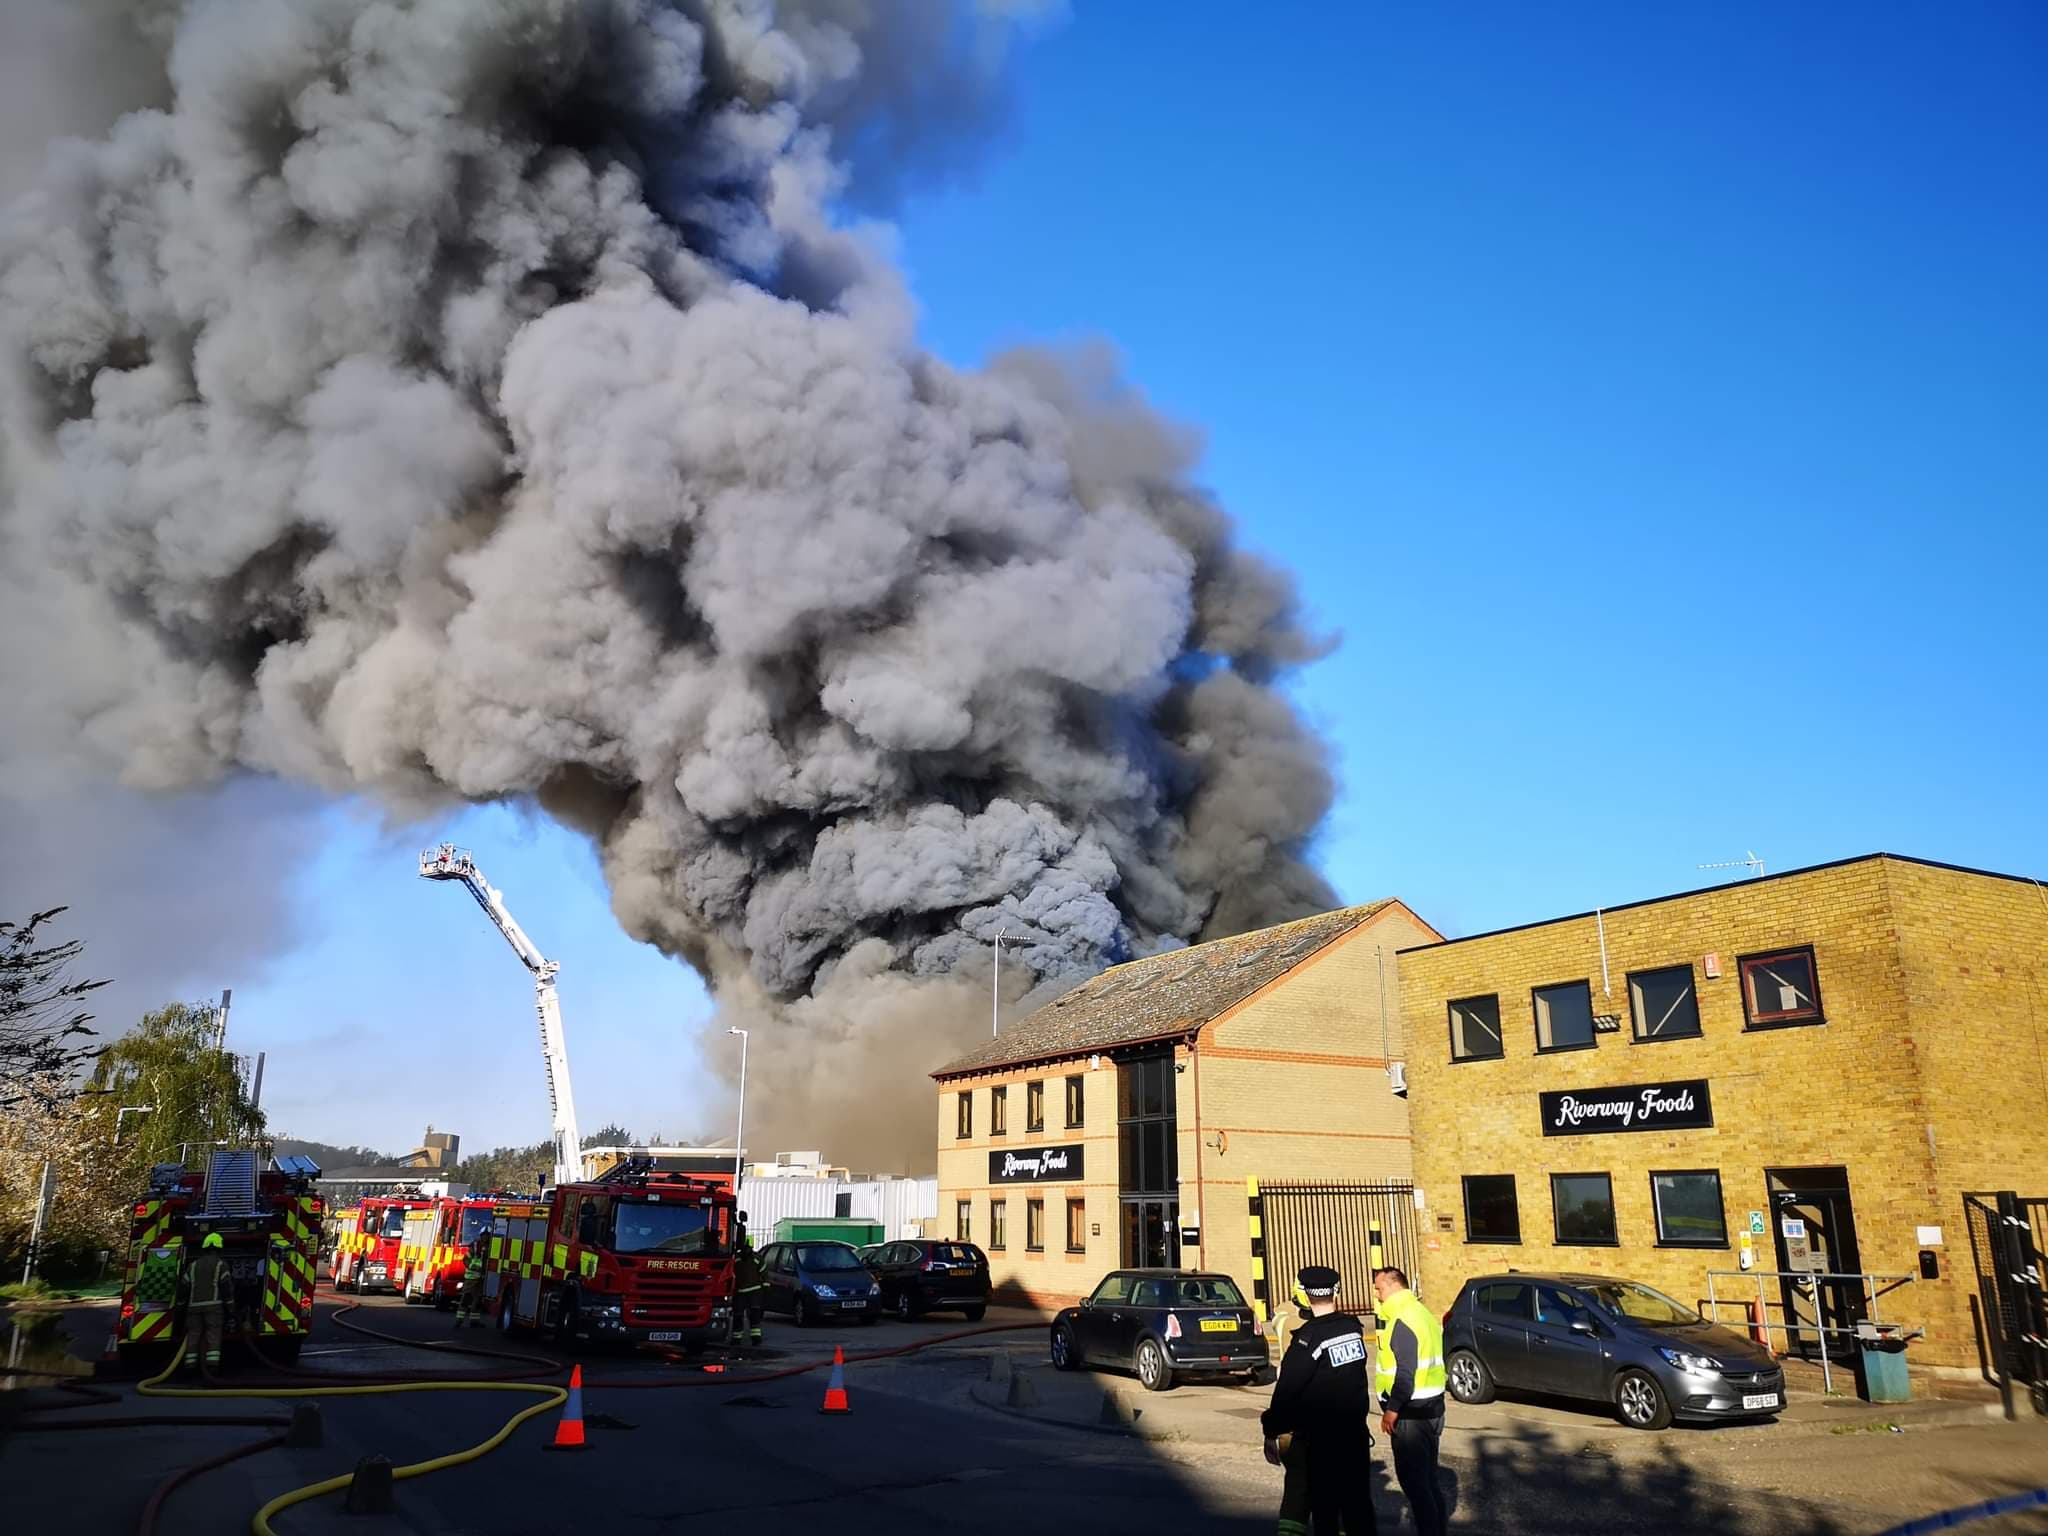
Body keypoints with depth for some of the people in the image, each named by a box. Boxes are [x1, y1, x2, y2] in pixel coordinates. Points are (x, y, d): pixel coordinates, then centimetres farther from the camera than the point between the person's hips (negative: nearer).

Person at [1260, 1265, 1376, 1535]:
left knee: (1325, 1503, 4)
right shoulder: (1353, 1327, -1)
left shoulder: (1307, 1337, -18)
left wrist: (1271, 1430, -13)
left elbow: (1287, 1389, -19)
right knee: (1358, 1498, 15)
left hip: (1321, 1435, -5)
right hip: (1356, 1431, 5)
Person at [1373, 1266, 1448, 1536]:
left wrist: (1392, 1409, -20)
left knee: (1412, 1476, -3)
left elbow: (1406, 1371, -24)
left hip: (1411, 1412, -10)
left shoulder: (1402, 1320, -17)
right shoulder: (1421, 1312, 13)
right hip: (1432, 1406, 10)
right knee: (1427, 1476, 17)